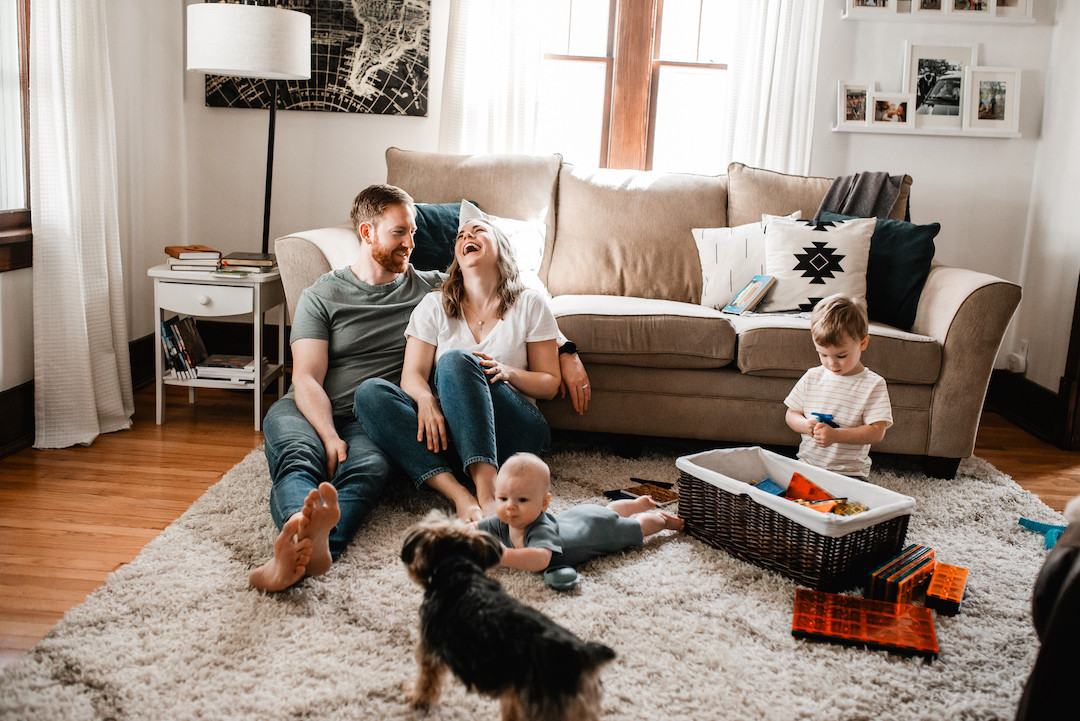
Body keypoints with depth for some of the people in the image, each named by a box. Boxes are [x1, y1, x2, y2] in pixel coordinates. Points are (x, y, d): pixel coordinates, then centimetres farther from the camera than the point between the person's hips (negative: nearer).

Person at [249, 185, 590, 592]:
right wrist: (330, 437, -19)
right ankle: (303, 531, -66)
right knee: (298, 457, -37)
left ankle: (316, 549, -64)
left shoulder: (430, 288, 19)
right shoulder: (322, 296, 12)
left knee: (369, 467, -37)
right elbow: (307, 379, 1)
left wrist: (566, 351, 9)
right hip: (308, 412, 0)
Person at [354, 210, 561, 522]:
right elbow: (412, 374, 3)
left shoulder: (530, 304, 9)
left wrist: (508, 372, -12)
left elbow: (550, 383, 9)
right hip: (448, 429, 2)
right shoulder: (434, 305, 13)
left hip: (512, 430, -2)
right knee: (369, 392, -24)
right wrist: (426, 400, -21)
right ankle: (459, 494, -41)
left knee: (456, 360, -30)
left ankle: (488, 492, -45)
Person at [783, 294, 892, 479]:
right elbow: (791, 415, 14)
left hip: (849, 471, -3)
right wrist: (804, 425, -10)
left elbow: (877, 432, -10)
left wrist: (835, 435, -23)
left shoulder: (873, 385, -4)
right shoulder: (811, 377, 8)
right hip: (806, 463, 3)